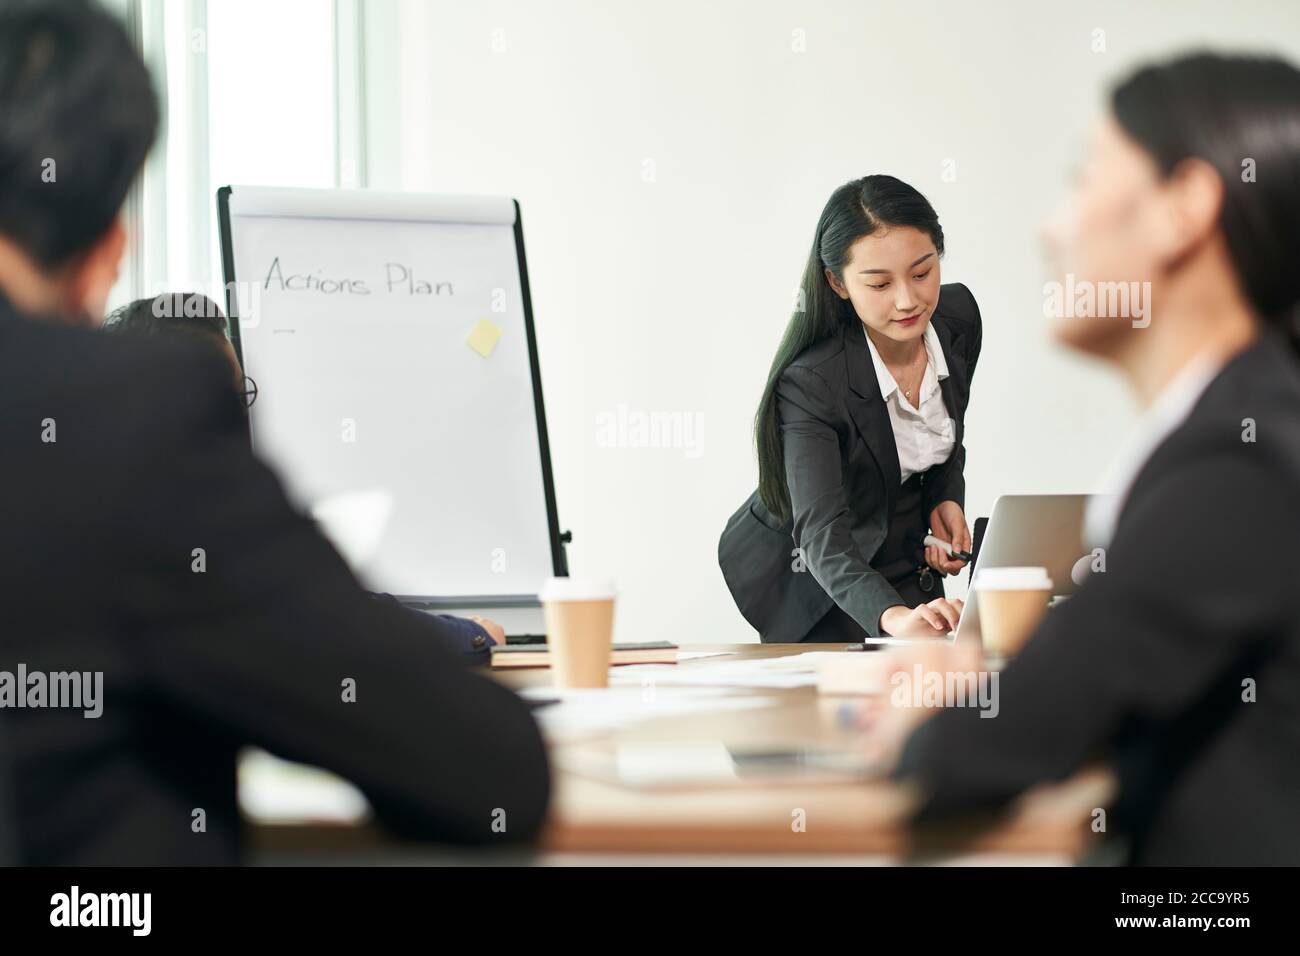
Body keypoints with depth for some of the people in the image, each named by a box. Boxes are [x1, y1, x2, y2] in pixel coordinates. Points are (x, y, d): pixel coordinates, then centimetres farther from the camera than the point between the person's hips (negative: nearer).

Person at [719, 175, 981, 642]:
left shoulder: (957, 316, -13)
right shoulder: (808, 384, -33)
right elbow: (823, 536, -43)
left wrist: (947, 501, -10)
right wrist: (895, 617, -60)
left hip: (907, 558, 5)